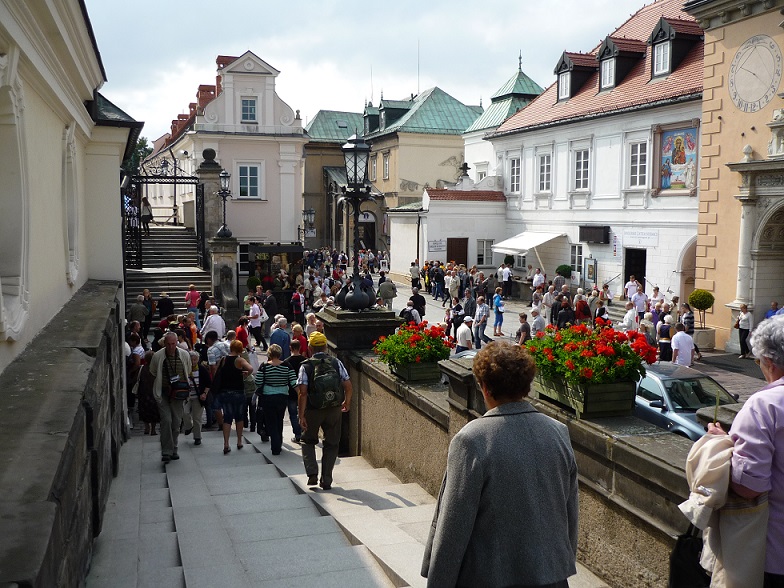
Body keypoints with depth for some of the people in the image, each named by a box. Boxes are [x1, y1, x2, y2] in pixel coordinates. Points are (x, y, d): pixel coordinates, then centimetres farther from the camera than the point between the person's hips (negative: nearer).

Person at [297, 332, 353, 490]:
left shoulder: (306, 366, -8)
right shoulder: (336, 363, -1)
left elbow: (303, 392, -14)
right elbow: (348, 385, -3)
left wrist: (301, 415, -11)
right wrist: (347, 402, 15)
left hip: (313, 411, -1)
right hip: (334, 410, 2)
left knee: (308, 441, 18)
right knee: (331, 444, 13)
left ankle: (312, 473, 2)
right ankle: (326, 480, 13)